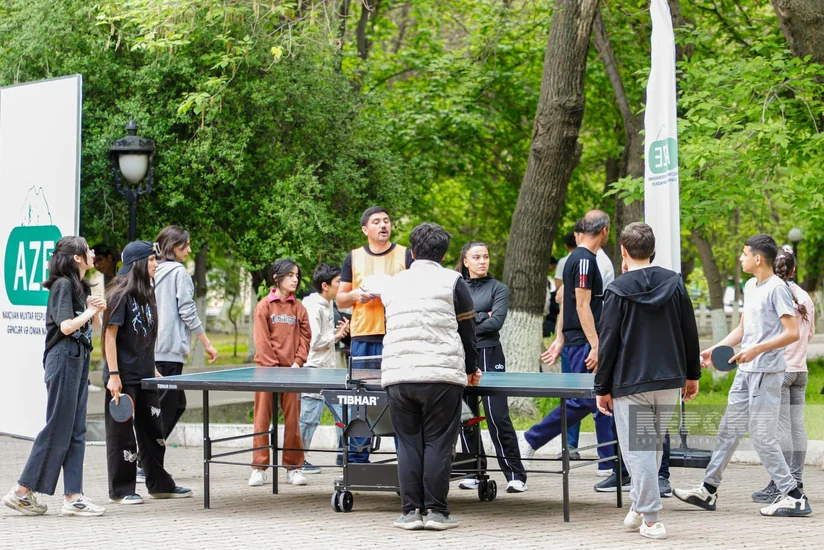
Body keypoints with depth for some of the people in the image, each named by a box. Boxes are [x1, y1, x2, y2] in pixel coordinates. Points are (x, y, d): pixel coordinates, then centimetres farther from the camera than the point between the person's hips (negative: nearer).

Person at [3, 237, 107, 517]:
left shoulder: (80, 286, 16)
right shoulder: (63, 285, -11)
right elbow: (67, 326, -20)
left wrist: (94, 310, 4)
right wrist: (89, 312, -6)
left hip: (78, 360, 9)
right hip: (63, 359, -9)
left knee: (75, 431, 6)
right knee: (57, 429, -7)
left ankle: (73, 497, 6)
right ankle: (22, 491, -1)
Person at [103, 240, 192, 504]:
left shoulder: (147, 294, 10)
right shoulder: (121, 294, -14)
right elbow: (110, 335, -15)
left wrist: (153, 369, 17)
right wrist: (113, 374, -19)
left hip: (145, 375, 8)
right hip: (124, 377, -8)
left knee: (153, 429, 14)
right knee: (122, 433, 1)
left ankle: (159, 484, 24)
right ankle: (121, 490, 9)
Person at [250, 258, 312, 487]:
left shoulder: (299, 308, 9)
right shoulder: (264, 306, 0)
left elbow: (305, 337, 7)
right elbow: (262, 340, -5)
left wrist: (297, 363, -5)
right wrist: (273, 366, -12)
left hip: (292, 370, 3)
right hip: (267, 369, -2)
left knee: (292, 419, 4)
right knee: (263, 419, 1)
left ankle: (294, 467, 10)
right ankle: (259, 468, 5)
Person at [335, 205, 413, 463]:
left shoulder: (406, 255, 8)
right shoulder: (354, 258, 12)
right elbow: (340, 299, 16)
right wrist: (356, 295, -6)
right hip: (362, 338, 2)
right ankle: (357, 459, 10)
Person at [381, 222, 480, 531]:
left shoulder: (393, 284, 16)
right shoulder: (452, 281, 4)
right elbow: (467, 331, 7)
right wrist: (472, 369, 22)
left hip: (397, 375, 3)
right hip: (441, 375, -3)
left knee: (408, 444, 6)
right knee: (438, 444, 1)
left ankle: (411, 511, 4)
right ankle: (436, 511, 0)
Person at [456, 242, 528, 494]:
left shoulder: (498, 289, 5)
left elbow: (496, 322, -9)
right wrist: (481, 316, -8)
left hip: (488, 356, -4)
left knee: (497, 416, -10)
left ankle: (515, 475, -8)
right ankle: (474, 472, 15)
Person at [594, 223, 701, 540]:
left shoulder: (618, 290, -9)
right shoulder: (674, 283, 4)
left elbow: (608, 344, -8)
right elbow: (690, 333, 9)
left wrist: (602, 389, -1)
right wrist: (692, 374, 19)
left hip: (630, 384, -5)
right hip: (669, 381, 5)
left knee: (638, 451, 0)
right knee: (654, 447, 18)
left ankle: (651, 519, -2)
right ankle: (639, 508, 26)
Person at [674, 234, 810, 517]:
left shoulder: (777, 289, -14)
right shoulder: (750, 287, 14)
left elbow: (792, 333, -19)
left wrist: (756, 350, -25)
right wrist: (714, 349, 14)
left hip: (767, 373, -9)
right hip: (746, 371, 9)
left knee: (762, 436, -8)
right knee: (729, 429, 12)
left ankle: (794, 497, -3)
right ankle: (708, 490, 19)